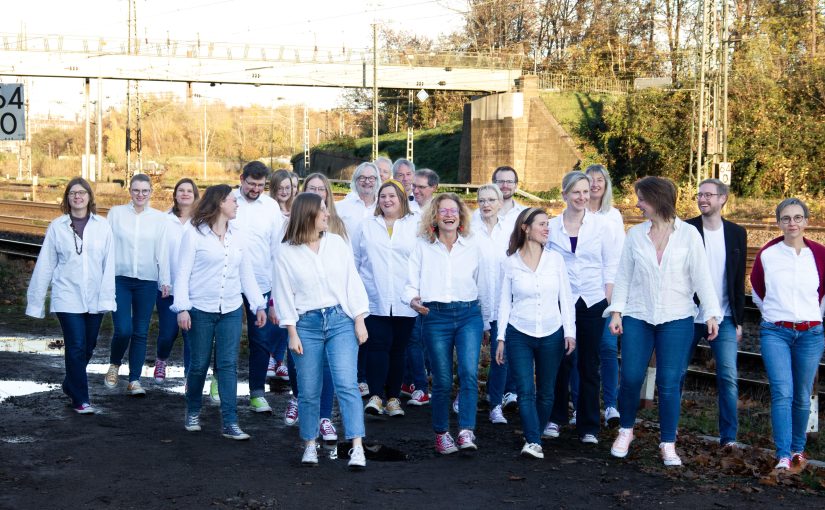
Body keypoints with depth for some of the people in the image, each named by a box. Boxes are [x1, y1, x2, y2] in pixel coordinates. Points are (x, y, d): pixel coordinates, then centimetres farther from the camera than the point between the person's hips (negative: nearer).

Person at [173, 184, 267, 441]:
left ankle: (229, 422, -1)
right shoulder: (194, 234, -4)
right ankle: (193, 413, 27)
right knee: (199, 364, 6)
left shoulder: (238, 237, 10)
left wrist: (259, 305, 5)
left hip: (231, 310, 3)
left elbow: (247, 274, 13)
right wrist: (182, 307, -14)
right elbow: (183, 273, -6)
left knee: (228, 365, -2)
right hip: (201, 310, -3)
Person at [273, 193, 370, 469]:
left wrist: (359, 321, 2)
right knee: (309, 391, 5)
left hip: (340, 320, 1)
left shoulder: (337, 243, 6)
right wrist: (292, 333, -3)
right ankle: (310, 445, 21)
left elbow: (352, 283, 7)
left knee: (347, 384, -11)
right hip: (307, 324, 0)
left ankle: (357, 447, -14)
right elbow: (284, 295, 1)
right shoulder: (287, 252, 0)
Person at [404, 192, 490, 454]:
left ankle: (466, 432, -18)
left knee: (469, 372, -18)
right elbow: (411, 283, 5)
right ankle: (441, 434, 17)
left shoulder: (473, 247, 10)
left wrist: (486, 324, 18)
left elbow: (482, 287, 16)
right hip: (436, 316, 0)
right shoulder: (422, 247, 6)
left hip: (469, 314, 1)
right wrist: (413, 299, -17)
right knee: (442, 380, 2)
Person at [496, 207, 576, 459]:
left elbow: (565, 297, 4)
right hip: (519, 334, -2)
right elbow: (505, 301, 4)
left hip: (551, 334, 2)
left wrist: (570, 332, -2)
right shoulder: (510, 262, -1)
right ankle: (533, 441, -14)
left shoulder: (555, 258, 1)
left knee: (545, 392, 7)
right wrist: (501, 337, 2)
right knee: (525, 391, -11)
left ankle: (534, 438, 22)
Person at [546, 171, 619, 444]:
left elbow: (611, 262, 3)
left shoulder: (600, 224, 0)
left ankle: (588, 426, 14)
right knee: (560, 362, 2)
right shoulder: (552, 226, 1)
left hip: (592, 302, 0)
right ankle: (555, 417, 20)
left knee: (589, 365, 5)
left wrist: (608, 298, -2)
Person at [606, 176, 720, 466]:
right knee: (630, 378, 0)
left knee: (669, 384, 0)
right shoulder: (635, 235, 4)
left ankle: (668, 444, 12)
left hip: (676, 319, -2)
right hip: (638, 317, 2)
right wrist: (616, 311, -2)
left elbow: (701, 276, -2)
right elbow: (623, 276, 6)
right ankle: (626, 430, 24)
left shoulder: (688, 234, -2)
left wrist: (712, 314, -7)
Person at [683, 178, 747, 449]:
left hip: (724, 318, 1)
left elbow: (739, 280, 8)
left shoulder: (736, 233, 5)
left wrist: (739, 320, 6)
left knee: (728, 377, -5)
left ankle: (729, 436, 0)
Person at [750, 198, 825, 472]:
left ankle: (798, 449, 27)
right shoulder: (767, 254, -2)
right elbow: (757, 292, 15)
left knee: (802, 396, 8)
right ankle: (784, 458, -16)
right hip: (774, 333, -1)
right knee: (782, 393, -14)